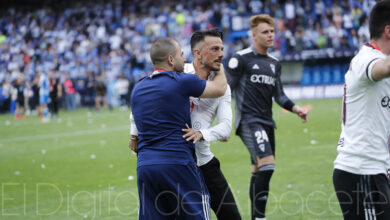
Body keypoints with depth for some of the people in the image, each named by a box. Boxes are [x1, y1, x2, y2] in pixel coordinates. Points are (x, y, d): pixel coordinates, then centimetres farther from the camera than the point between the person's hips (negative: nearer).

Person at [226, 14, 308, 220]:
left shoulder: (274, 63, 16)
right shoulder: (241, 58, -6)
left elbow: (279, 94, 21)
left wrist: (296, 108, 4)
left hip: (266, 122, 7)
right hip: (249, 121, -7)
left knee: (259, 171, 10)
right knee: (267, 165, -21)